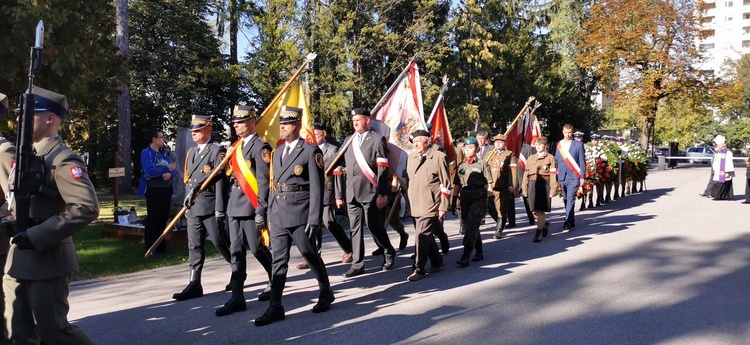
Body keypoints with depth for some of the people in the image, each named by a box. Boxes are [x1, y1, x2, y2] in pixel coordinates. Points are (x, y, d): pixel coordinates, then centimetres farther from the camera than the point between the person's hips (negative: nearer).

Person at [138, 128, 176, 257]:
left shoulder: (164, 153, 14)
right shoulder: (146, 153, -7)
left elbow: (173, 170, 8)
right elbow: (149, 172, -20)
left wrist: (170, 174, -15)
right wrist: (166, 169, -13)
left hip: (166, 190, 7)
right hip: (153, 191, -7)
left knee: (163, 219, 12)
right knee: (152, 220, -2)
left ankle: (161, 246, 22)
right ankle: (150, 249, 4)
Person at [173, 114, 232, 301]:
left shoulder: (217, 151, -7)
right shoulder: (191, 152, 16)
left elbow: (221, 181, -13)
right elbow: (187, 180, 19)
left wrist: (220, 208, -17)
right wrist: (186, 202, 16)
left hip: (210, 206, -7)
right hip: (193, 207, 7)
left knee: (220, 242, 1)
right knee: (195, 246, 7)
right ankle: (194, 285, 11)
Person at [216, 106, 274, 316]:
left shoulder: (260, 147, -10)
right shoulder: (237, 146, 15)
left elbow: (264, 181, -15)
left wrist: (261, 210, -19)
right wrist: (228, 204, 18)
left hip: (251, 207, -8)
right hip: (235, 206, 8)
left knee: (257, 249, 1)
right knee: (236, 252, 6)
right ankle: (237, 297, 9)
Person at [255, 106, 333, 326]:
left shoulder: (311, 151, -6)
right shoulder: (277, 152, 15)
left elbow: (316, 188, -10)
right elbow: (273, 185, 17)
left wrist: (314, 219, -15)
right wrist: (270, 213, 13)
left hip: (300, 216, -6)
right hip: (278, 215, 6)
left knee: (311, 256, 8)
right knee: (279, 260, 6)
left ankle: (326, 293, 29)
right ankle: (275, 307, 11)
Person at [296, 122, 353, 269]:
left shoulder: (333, 150, -3)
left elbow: (338, 174, -6)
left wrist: (339, 196, -11)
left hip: (326, 193, -5)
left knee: (330, 223, -4)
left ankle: (349, 250, 16)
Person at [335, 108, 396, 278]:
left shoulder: (377, 139, -3)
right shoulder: (349, 140, 14)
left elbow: (383, 169, -9)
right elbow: (343, 167, 13)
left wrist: (382, 194, -16)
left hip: (369, 192, -5)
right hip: (351, 192, 5)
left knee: (373, 226, 1)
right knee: (355, 228, 7)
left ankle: (389, 252, 26)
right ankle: (357, 264, 13)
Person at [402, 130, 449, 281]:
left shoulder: (439, 157, -6)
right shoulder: (411, 157, 12)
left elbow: (446, 184, -7)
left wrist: (443, 206, -11)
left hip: (431, 206, -7)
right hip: (416, 206, 7)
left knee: (422, 236, -9)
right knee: (426, 236, 15)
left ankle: (419, 269, -1)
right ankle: (437, 262, 33)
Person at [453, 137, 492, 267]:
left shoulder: (482, 164, -1)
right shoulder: (461, 165, 13)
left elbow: (489, 183, -2)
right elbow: (457, 184, 15)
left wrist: (489, 190, -14)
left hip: (479, 197, -6)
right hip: (465, 197, 6)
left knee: (471, 226, -13)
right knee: (467, 225, 12)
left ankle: (465, 257, -15)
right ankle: (479, 252, 29)